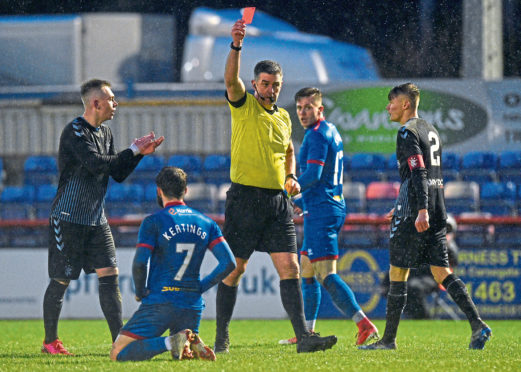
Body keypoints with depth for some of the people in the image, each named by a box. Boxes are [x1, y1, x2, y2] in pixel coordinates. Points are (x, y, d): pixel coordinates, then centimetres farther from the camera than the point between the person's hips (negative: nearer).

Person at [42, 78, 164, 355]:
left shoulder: (104, 133, 12)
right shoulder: (74, 132, -14)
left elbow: (118, 174, 13)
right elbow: (96, 164, -25)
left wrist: (141, 152, -1)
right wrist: (134, 150, -18)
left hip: (96, 219, 7)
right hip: (68, 218, -7)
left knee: (109, 275, -3)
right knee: (61, 281, 1)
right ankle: (50, 341, 15)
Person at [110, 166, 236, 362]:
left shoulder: (153, 222, -4)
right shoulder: (206, 223, 9)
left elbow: (139, 264, -14)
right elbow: (228, 263, 3)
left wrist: (140, 292, 3)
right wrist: (201, 287, 12)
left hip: (159, 302, -5)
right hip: (192, 305, 5)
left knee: (117, 354, -3)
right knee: (180, 354, 27)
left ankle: (171, 342, -23)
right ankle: (192, 344, -10)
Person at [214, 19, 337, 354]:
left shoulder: (283, 117, 15)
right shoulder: (244, 105, 0)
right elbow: (231, 80, -20)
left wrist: (291, 177, 12)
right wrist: (236, 46, -36)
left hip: (277, 200, 4)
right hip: (245, 197, -4)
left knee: (290, 268, -4)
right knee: (234, 269, 1)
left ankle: (303, 336, -8)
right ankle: (222, 336, 12)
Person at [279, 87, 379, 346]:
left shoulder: (317, 135, -13)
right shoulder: (331, 131, 17)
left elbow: (313, 175, -21)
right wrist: (301, 201, 29)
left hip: (321, 209, -10)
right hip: (333, 205, 10)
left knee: (326, 275, -14)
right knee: (306, 271, 16)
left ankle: (365, 325, -22)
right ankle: (307, 332, 20)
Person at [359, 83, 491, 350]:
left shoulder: (407, 132, -9)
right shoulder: (431, 131, 19)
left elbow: (418, 173, -20)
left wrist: (421, 210, -27)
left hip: (414, 216, -8)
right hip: (438, 212, 8)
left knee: (397, 274, 0)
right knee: (442, 272, 6)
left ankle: (389, 339, 4)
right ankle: (477, 325, -9)